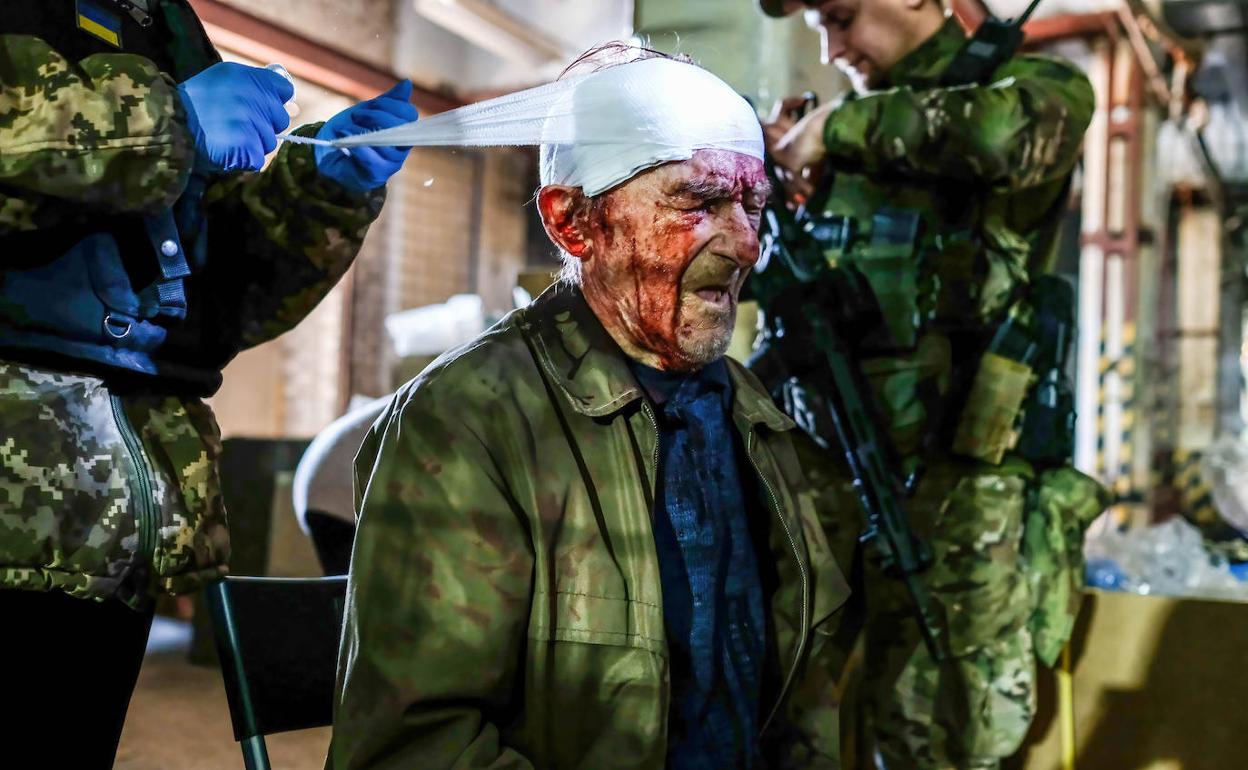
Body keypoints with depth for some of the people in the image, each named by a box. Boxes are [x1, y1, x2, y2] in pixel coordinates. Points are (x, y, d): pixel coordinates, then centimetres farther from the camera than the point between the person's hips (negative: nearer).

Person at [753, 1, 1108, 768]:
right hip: (818, 465, 5)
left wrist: (848, 123, -18)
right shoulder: (842, 135, 14)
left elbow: (1015, 131, -28)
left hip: (953, 486, -5)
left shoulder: (1030, 83, -1)